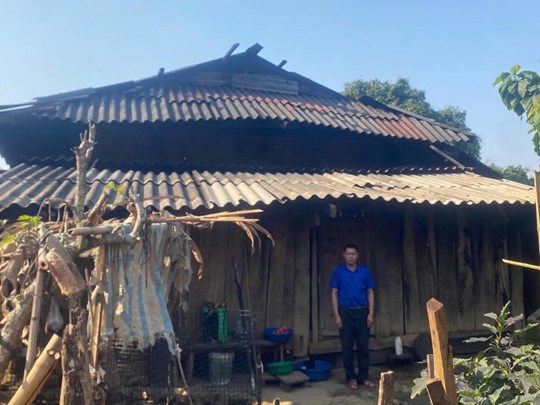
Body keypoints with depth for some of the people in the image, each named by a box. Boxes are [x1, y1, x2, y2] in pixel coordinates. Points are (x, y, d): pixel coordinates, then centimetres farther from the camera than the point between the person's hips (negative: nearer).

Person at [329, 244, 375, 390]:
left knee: (363, 345, 5)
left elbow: (370, 292, 5)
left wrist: (371, 313, -4)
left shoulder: (365, 271, 2)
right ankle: (351, 377, 16)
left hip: (362, 312, 1)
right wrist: (336, 315, -7)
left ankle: (364, 377, 18)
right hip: (345, 312, -1)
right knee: (347, 346, 4)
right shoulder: (338, 271, 0)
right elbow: (334, 293, -1)